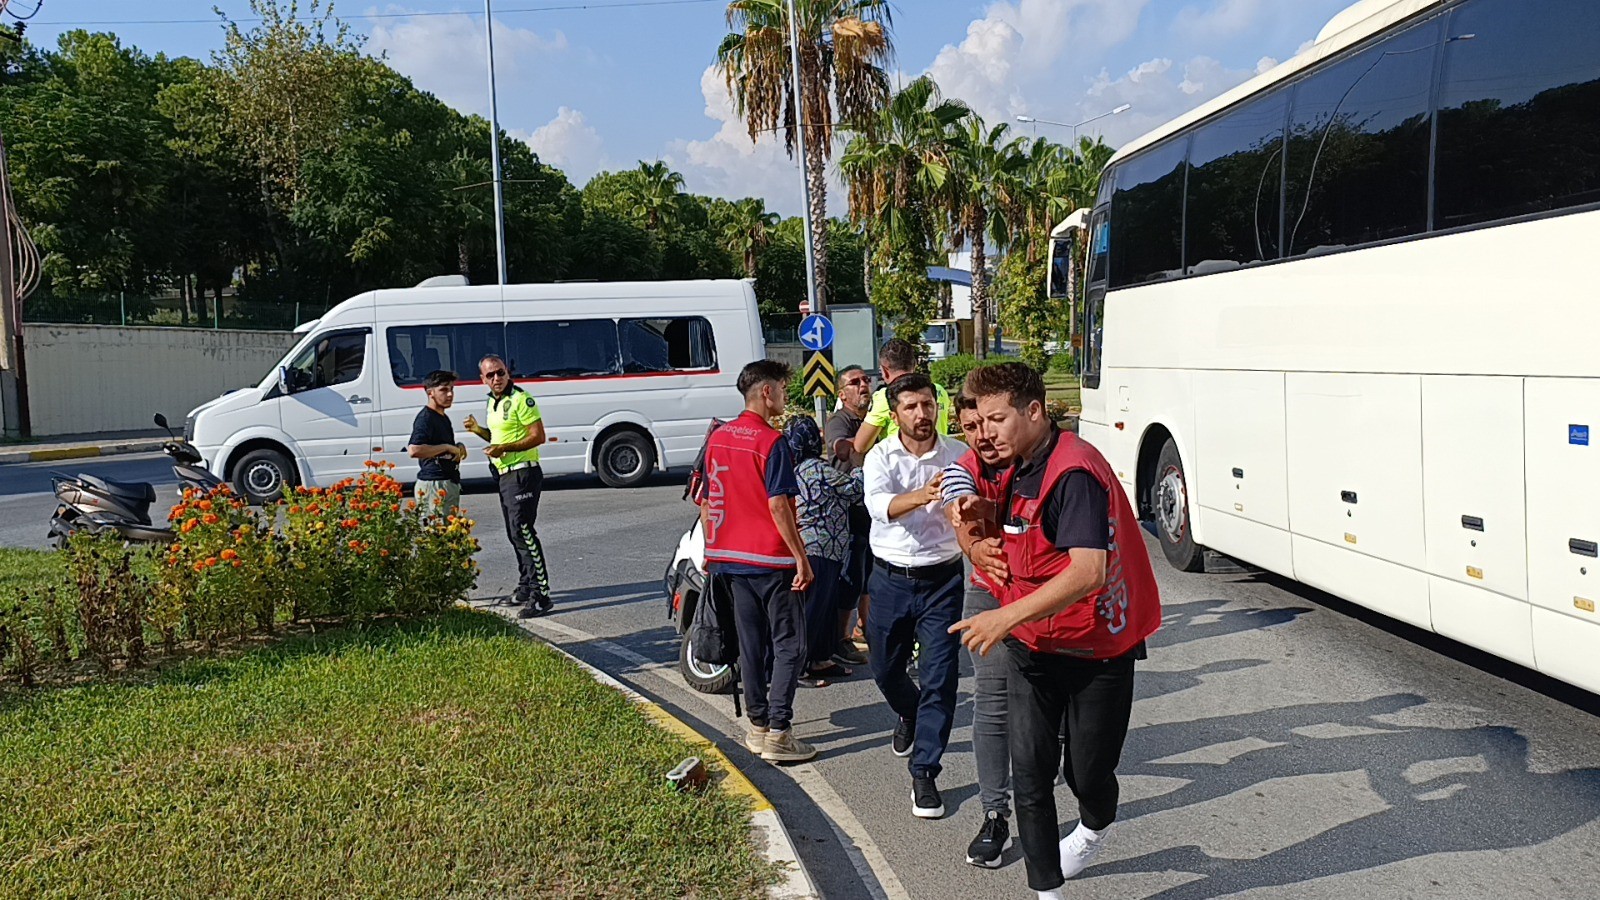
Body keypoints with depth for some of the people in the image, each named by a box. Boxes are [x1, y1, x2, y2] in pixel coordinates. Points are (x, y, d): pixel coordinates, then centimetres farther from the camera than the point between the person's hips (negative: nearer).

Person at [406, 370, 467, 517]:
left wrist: (458, 447, 11)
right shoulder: (425, 418, -13)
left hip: (450, 482, 10)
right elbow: (414, 450, -28)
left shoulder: (443, 418, 18)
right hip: (434, 484, -10)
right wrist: (447, 447, -21)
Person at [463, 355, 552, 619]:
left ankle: (541, 594, -16)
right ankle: (526, 586, 25)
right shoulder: (493, 402, 15)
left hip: (523, 473, -10)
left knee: (523, 531, -15)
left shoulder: (521, 400, -13)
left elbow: (538, 436, -18)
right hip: (505, 475, 10)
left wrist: (504, 448, -24)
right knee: (515, 533, 14)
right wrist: (479, 430, 7)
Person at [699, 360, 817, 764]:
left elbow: (706, 502, 12)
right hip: (772, 560, -7)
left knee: (751, 643, 14)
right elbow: (778, 505, -19)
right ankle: (778, 734, -1)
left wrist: (711, 549, 21)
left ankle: (757, 726, 20)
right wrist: (801, 557, -14)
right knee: (789, 645, 1)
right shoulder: (771, 442, -14)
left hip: (730, 559, 7)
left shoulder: (717, 438, 8)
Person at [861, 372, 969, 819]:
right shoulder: (880, 457, -7)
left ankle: (925, 774, 7)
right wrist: (922, 495, -47)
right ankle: (910, 716, 50)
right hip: (891, 578, 1)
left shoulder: (958, 455, -5)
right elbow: (880, 507, -27)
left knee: (939, 678, -5)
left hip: (942, 578, -1)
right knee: (886, 670, 17)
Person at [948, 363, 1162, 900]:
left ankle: (1094, 828, 45)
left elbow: (1088, 571, -35)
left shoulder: (1074, 471, -24)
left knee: (1087, 773, 11)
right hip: (1032, 646, 7)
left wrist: (1006, 617, -39)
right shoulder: (1018, 469, 6)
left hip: (1097, 650, -7)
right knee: (1029, 774, 1)